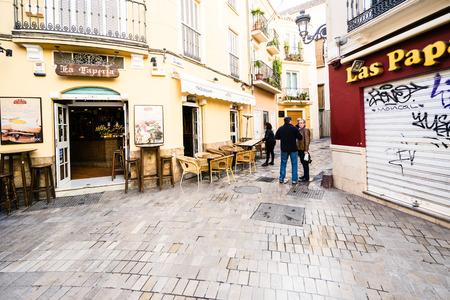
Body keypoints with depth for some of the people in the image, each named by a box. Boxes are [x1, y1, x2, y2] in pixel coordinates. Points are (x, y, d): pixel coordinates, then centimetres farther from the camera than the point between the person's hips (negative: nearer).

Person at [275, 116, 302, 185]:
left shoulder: (280, 128, 0)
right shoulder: (294, 128, -11)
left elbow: (276, 137, 8)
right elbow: (300, 137, -8)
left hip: (284, 149, 3)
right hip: (293, 149, -3)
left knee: (283, 163, 16)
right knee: (294, 164, 7)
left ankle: (281, 179, 19)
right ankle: (294, 180, 9)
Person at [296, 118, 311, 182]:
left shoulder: (306, 129, -11)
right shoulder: (299, 129, 14)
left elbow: (307, 140, -15)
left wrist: (306, 150, -18)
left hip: (303, 149, -8)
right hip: (299, 148, 8)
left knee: (305, 163, -2)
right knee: (302, 162, 15)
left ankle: (306, 178, 5)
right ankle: (305, 175, 27)